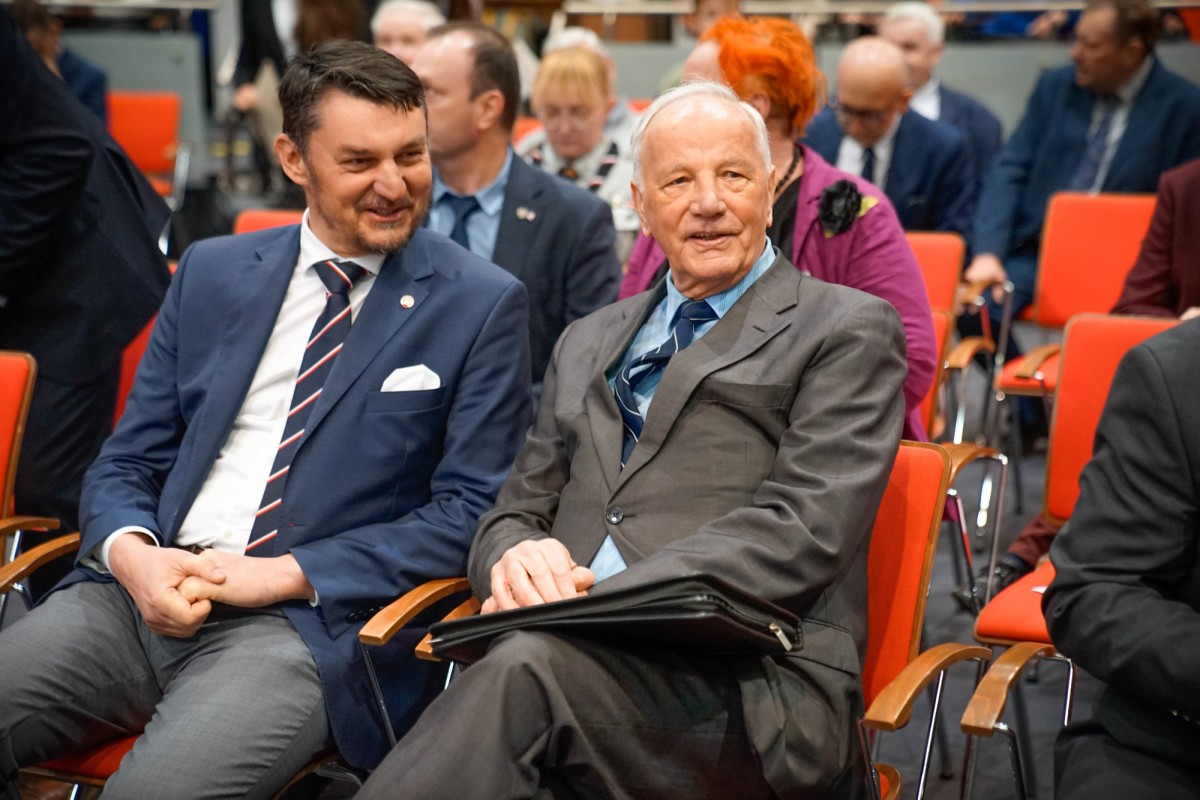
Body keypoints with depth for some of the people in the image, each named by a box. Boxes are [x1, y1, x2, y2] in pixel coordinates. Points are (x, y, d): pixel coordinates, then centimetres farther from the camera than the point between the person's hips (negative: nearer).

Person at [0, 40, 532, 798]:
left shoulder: (482, 304, 1)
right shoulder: (211, 271, 13)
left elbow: (473, 509, -3)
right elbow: (127, 463, 15)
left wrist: (290, 573, -12)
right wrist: (130, 552, -8)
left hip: (314, 621, -4)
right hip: (142, 592, 5)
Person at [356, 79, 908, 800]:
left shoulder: (849, 330, 8)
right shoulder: (589, 343, 27)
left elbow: (804, 529, -6)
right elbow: (515, 513, 22)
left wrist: (601, 599, -17)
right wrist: (516, 557, -5)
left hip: (757, 688, -4)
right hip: (581, 660, 4)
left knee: (528, 666, -35)